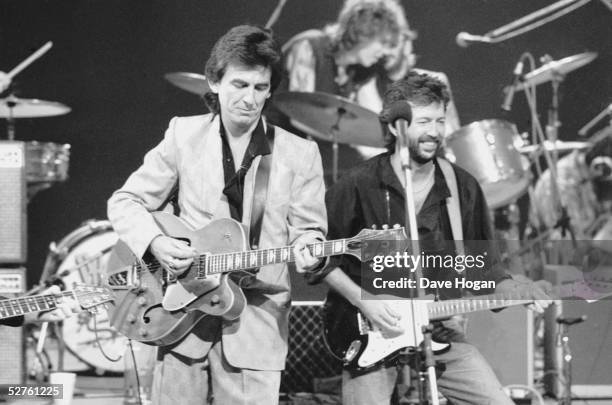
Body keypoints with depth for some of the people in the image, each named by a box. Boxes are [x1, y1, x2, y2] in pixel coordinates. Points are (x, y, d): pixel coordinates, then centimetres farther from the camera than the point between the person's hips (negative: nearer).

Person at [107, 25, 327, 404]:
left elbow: (308, 229, 5)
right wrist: (156, 242, -10)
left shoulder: (299, 154, 2)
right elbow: (125, 202, 8)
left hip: (256, 321, -1)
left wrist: (306, 252, -18)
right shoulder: (185, 135, 4)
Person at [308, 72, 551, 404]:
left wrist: (515, 291, -4)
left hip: (441, 333, 4)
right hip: (370, 333, -3)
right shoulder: (359, 185, -7)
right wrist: (362, 299, -13)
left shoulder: (463, 187, 4)